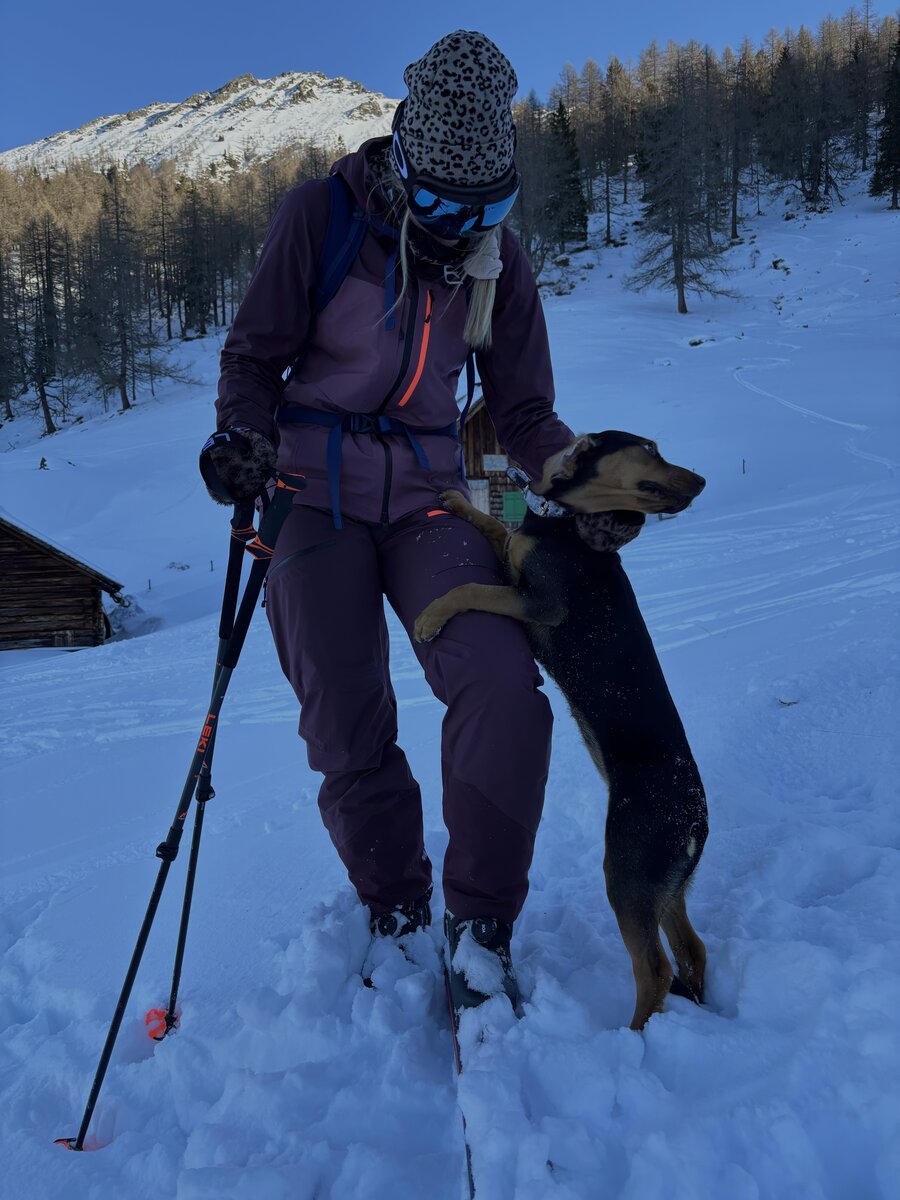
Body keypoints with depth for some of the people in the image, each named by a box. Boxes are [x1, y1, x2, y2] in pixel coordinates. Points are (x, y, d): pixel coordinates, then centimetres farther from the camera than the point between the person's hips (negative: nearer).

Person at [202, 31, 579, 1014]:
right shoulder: (321, 216, -5)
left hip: (426, 498, 2)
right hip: (315, 493, -2)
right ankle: (394, 916, 22)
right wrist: (246, 439, -20)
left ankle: (479, 923, -1)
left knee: (502, 686, -19)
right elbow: (254, 356, 1)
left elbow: (522, 412, 9)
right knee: (347, 731, -3)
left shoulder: (499, 263, 5)